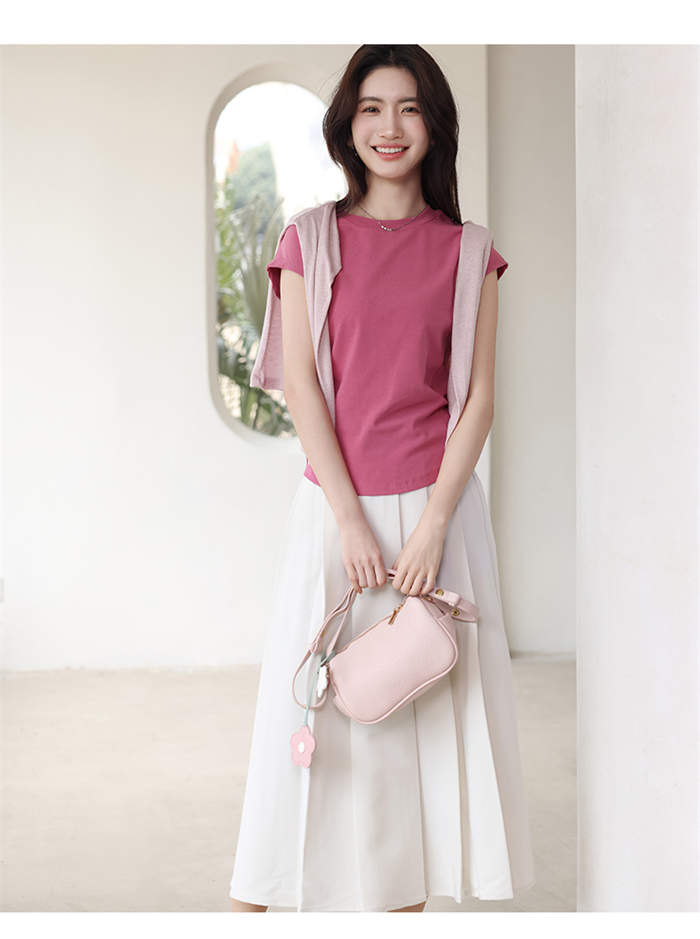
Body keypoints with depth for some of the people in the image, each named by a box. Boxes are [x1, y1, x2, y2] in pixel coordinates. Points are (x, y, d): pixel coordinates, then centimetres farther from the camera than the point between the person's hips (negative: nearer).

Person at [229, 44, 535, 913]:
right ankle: (254, 902, 11)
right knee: (315, 702, 1)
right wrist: (350, 519, -11)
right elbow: (299, 383, -3)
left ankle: (408, 895, 17)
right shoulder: (311, 239, 3)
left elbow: (479, 397, 1)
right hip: (336, 503, -1)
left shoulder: (467, 252, 5)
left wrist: (433, 523, -10)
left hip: (437, 504, 1)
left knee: (428, 707, 5)